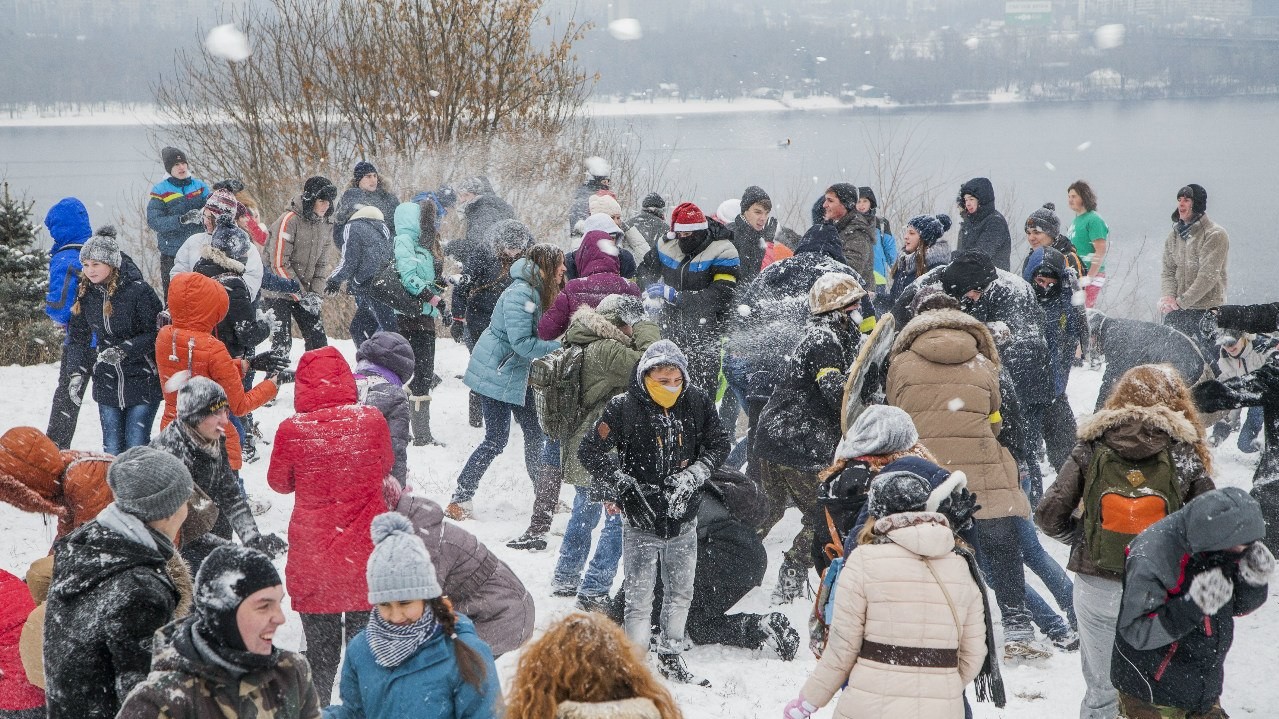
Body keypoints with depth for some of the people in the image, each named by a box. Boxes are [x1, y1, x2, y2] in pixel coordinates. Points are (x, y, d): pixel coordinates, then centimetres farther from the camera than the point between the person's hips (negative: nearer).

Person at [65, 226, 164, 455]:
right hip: (107, 383, 5)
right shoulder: (85, 293, 2)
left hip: (143, 382, -5)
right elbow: (78, 335, 12)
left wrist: (124, 350, -25)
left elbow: (156, 333, -14)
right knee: (112, 448, 7)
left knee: (136, 447, -6)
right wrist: (79, 369, -1)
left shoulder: (139, 291, -16)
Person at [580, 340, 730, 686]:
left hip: (683, 521, 4)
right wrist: (625, 483, -17)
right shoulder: (624, 408, -16)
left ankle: (671, 657, 36)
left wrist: (692, 476, -11)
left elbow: (718, 445, 5)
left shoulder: (698, 402, -6)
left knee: (680, 592, 18)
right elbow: (590, 452, -10)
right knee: (640, 599, 0)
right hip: (641, 522, -4)